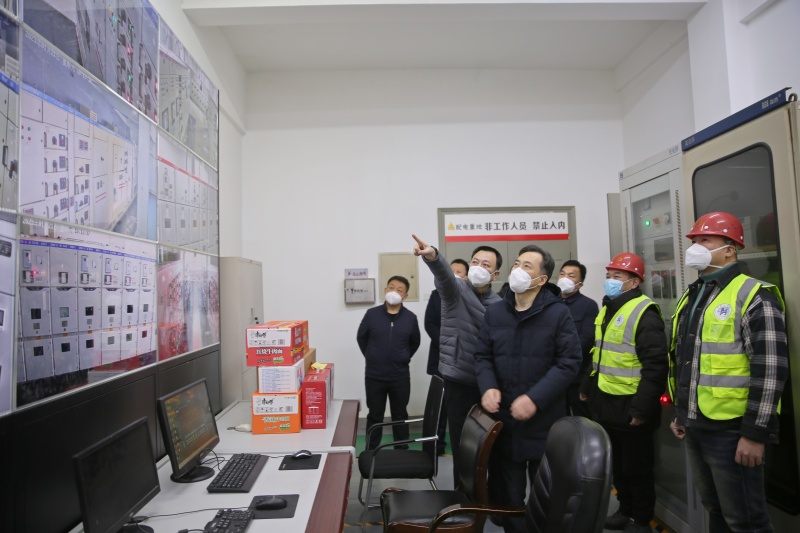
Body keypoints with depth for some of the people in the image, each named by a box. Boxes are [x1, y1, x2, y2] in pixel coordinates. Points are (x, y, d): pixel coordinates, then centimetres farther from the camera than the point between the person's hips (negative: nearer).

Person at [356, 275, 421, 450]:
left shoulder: (410, 318, -6)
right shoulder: (372, 314, -7)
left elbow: (415, 343, 11)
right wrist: (371, 357, 10)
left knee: (400, 415, 14)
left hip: (400, 376, 0)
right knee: (374, 416, 12)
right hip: (374, 376, 0)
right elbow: (361, 338, 8)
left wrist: (403, 359, 9)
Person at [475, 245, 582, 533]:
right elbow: (482, 356, 8)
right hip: (504, 418, 3)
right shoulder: (494, 312, 4)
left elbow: (569, 362, -11)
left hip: (544, 420, -3)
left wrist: (535, 398, -20)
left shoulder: (558, 313, -7)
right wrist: (488, 387, -12)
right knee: (509, 493, 17)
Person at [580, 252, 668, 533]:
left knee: (636, 468, 9)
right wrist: (587, 388, 19)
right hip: (605, 404, 8)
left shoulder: (644, 313, -17)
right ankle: (625, 510, 38)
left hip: (629, 407, -8)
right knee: (617, 464, 20)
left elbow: (656, 365, -22)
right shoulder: (607, 311, 11)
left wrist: (641, 408, -22)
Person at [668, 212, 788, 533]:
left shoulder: (753, 297, -12)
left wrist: (755, 433, -18)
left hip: (731, 431, -7)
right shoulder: (690, 297, 12)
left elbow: (771, 371, -17)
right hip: (696, 427, 8)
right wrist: (680, 414, 20)